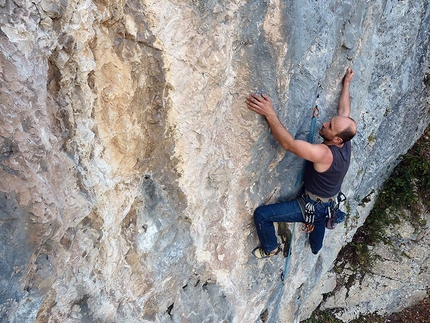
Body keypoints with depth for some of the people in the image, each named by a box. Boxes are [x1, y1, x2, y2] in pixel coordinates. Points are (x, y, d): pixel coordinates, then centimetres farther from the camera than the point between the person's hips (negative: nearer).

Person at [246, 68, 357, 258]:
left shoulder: (325, 154, -39)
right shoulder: (345, 142, -15)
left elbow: (288, 144, -46)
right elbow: (344, 110, 2)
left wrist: (269, 114, -51)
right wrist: (346, 84, 13)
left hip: (313, 206, -9)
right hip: (329, 203, 9)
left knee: (261, 215, -7)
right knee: (319, 219, 42)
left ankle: (270, 249, 19)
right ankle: (316, 248, 73)